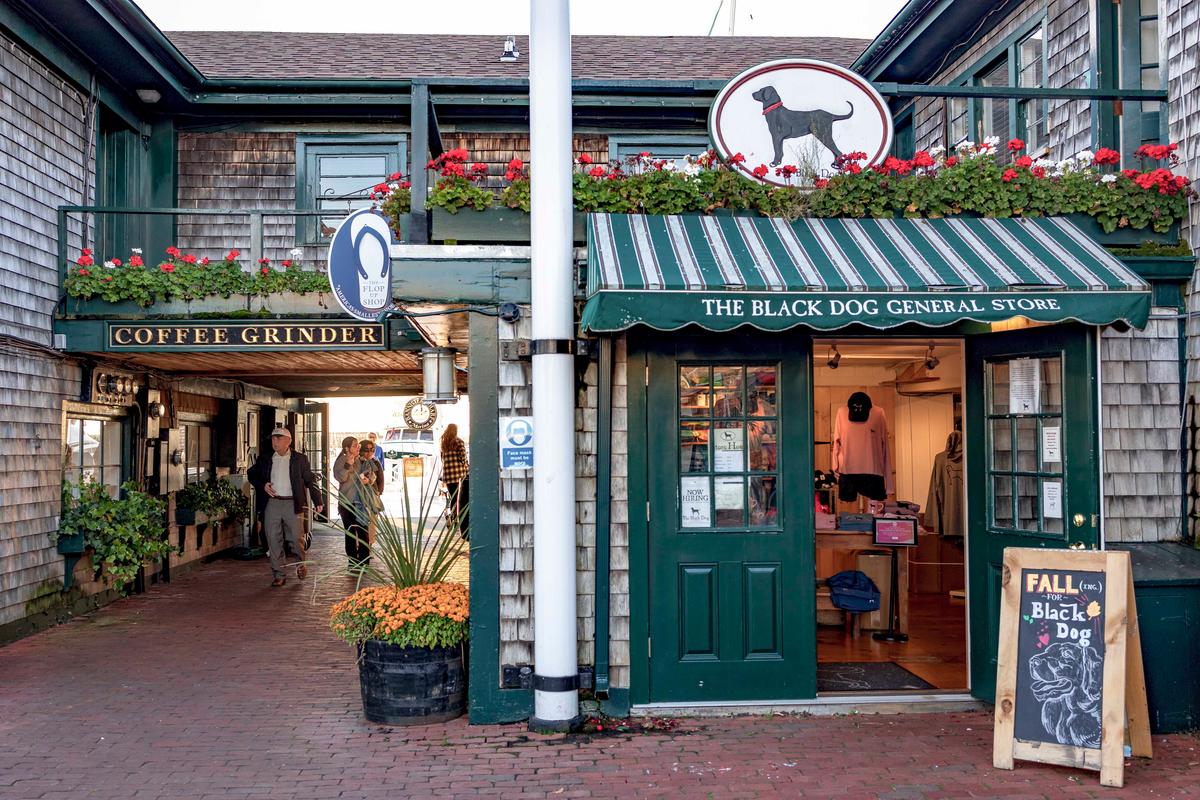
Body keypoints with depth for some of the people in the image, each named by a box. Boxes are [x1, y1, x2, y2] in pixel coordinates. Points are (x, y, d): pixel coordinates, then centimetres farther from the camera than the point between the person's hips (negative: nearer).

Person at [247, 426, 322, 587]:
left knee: (296, 538, 1)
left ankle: (300, 563, 29)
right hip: (272, 503, 2)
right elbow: (251, 474, 19)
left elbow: (310, 480, 5)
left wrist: (317, 501, -2)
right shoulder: (265, 459, 10)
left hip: (292, 503, -2)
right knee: (273, 539, 2)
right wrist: (262, 485, -1)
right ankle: (278, 575, 9)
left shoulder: (300, 459, 4)